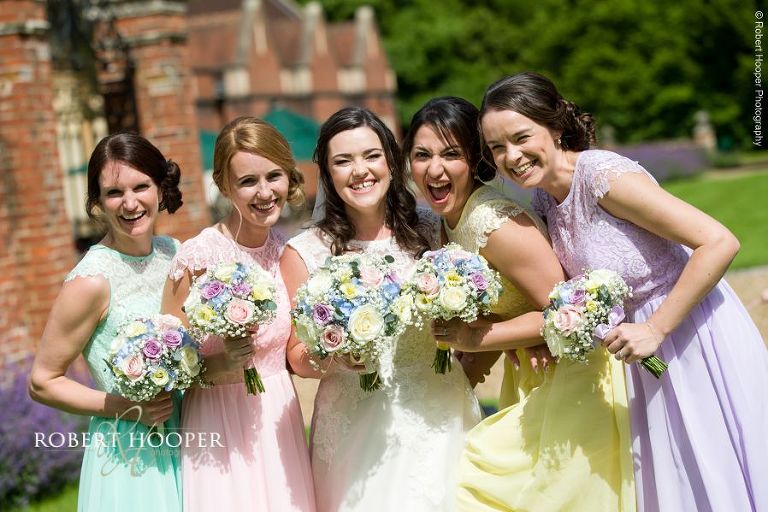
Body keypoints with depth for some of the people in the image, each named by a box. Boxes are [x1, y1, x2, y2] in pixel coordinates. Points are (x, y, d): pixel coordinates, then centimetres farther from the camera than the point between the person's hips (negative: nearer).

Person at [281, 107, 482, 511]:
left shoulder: (429, 230, 2)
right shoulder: (305, 253, -4)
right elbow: (299, 358, 1)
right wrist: (334, 354, -19)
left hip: (440, 415, 2)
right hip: (357, 428, -2)